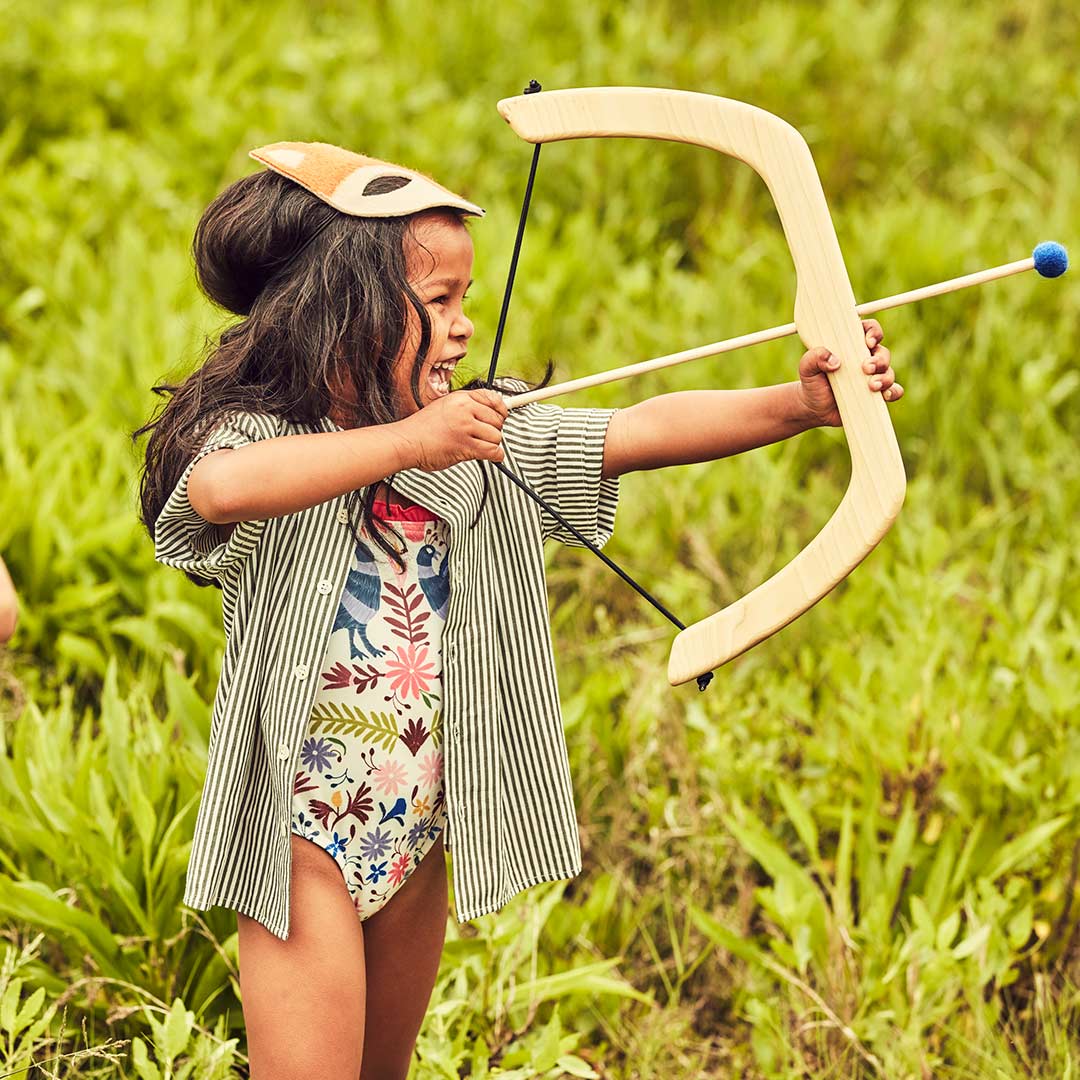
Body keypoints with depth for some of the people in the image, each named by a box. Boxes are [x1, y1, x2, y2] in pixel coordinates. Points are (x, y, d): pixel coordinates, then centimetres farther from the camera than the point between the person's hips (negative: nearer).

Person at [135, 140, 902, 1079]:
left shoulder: (486, 443, 3)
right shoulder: (254, 433, -13)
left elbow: (645, 431, -5)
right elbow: (218, 488, -37)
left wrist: (803, 402, -18)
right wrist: (406, 442, -36)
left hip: (421, 831, 6)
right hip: (303, 835, -6)